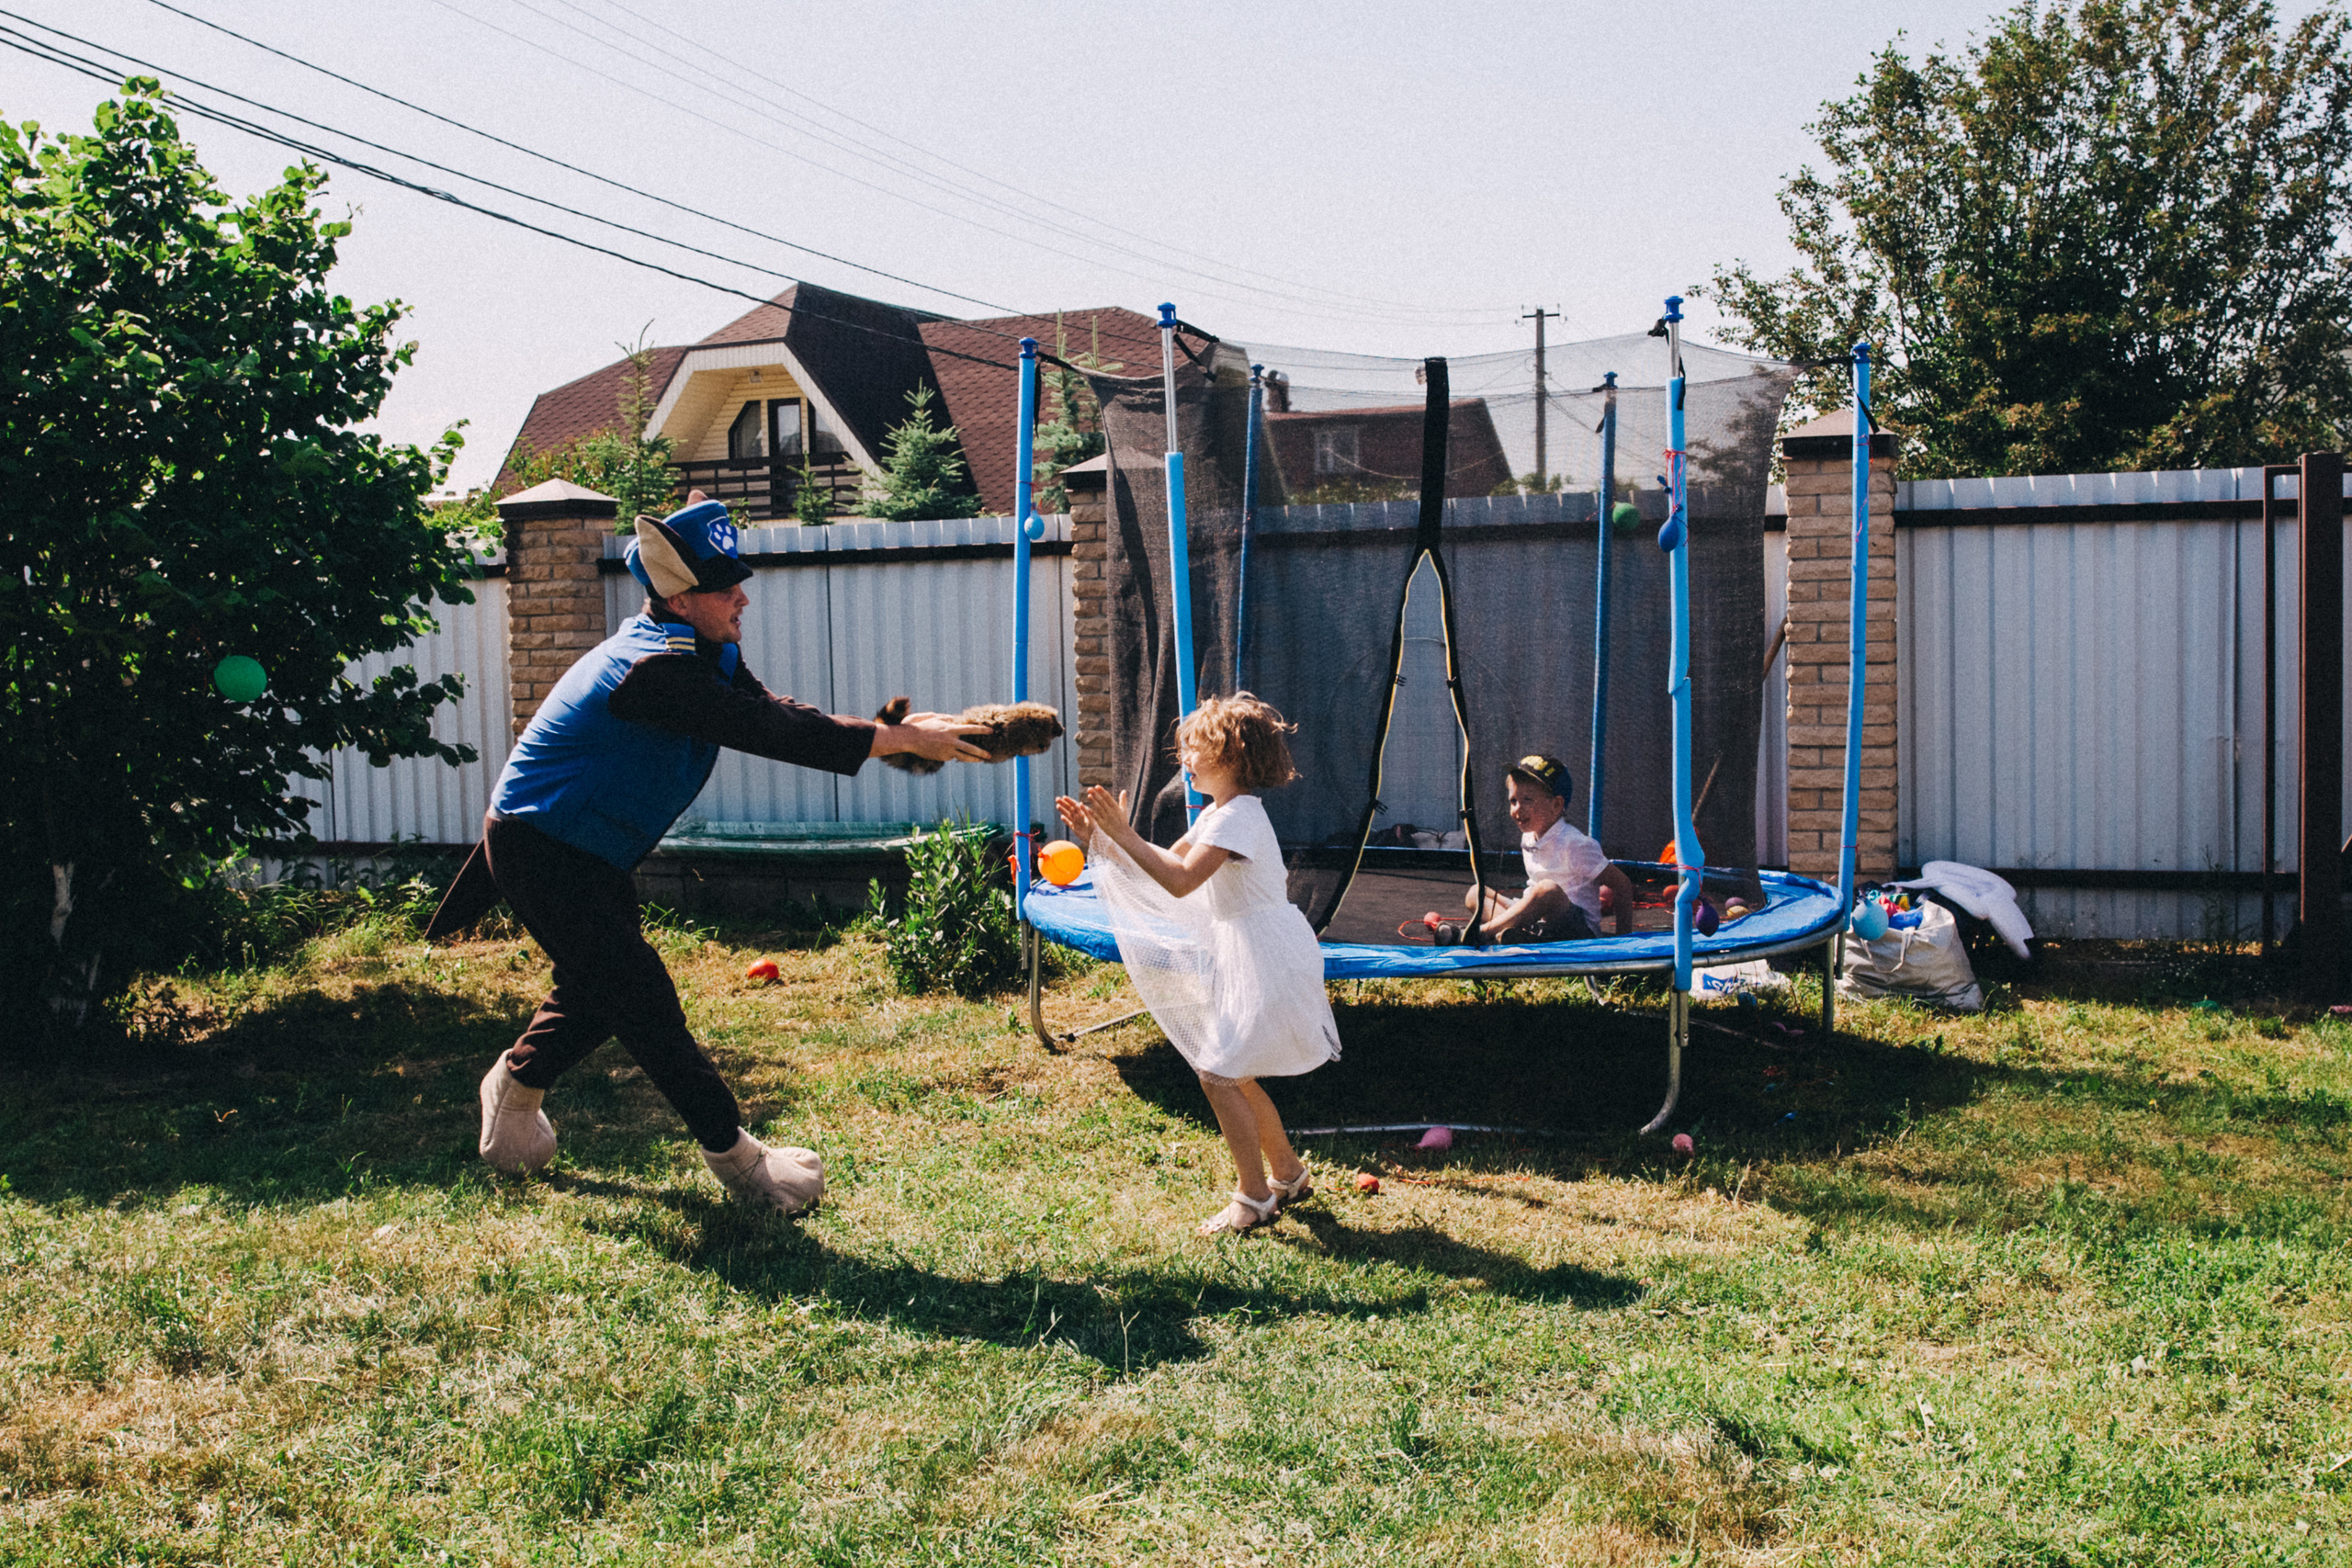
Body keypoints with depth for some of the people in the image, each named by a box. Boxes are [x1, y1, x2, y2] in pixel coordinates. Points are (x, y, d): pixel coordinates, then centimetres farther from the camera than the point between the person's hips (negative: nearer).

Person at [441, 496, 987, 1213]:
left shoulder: (706, 655, 1)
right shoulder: (653, 670, -31)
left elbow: (774, 711, -6)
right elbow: (770, 732, -36)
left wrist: (893, 732, -21)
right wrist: (902, 739, -36)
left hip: (594, 853, 10)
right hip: (542, 850, -10)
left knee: (599, 987, 21)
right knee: (640, 995, -7)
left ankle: (514, 1082, 46)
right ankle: (734, 1156, 0)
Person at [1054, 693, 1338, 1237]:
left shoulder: (1238, 815, -20)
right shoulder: (1215, 814, 13)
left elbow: (1180, 881, -29)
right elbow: (1167, 862, 18)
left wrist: (1124, 835, -27)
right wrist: (1099, 837, 8)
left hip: (1266, 961, -10)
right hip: (1243, 954, 10)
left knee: (1218, 1074, -9)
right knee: (1234, 1075, 17)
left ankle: (1254, 1196, 2)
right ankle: (1288, 1175, 31)